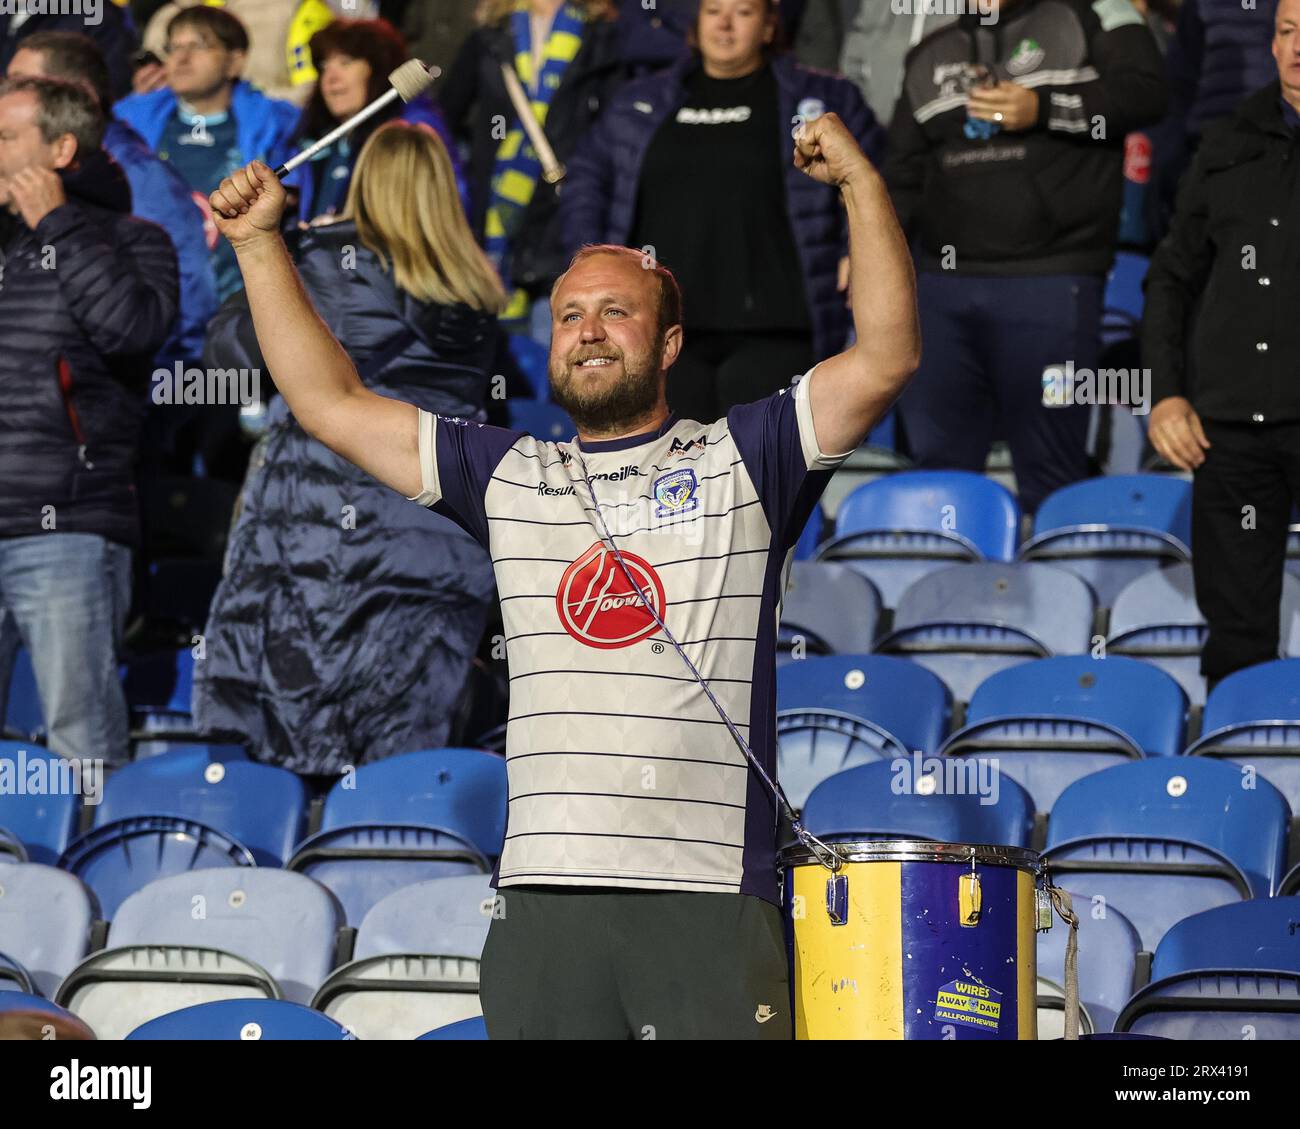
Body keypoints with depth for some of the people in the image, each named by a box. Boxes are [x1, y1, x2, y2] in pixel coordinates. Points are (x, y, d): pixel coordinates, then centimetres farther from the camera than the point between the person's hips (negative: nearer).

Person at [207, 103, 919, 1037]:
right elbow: (331, 403, 20)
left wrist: (861, 180, -8)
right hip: (546, 898, 3)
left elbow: (887, 358, -2)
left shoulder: (740, 461, 9)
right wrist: (261, 245, 16)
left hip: (709, 900, -3)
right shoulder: (507, 478, 18)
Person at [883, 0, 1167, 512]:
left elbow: (1145, 91, -8)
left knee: (1050, 470, -4)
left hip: (1051, 283, -5)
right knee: (936, 464, 3)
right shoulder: (931, 56, 21)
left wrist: (1046, 109, -15)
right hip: (945, 285, 5)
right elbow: (903, 175, 24)